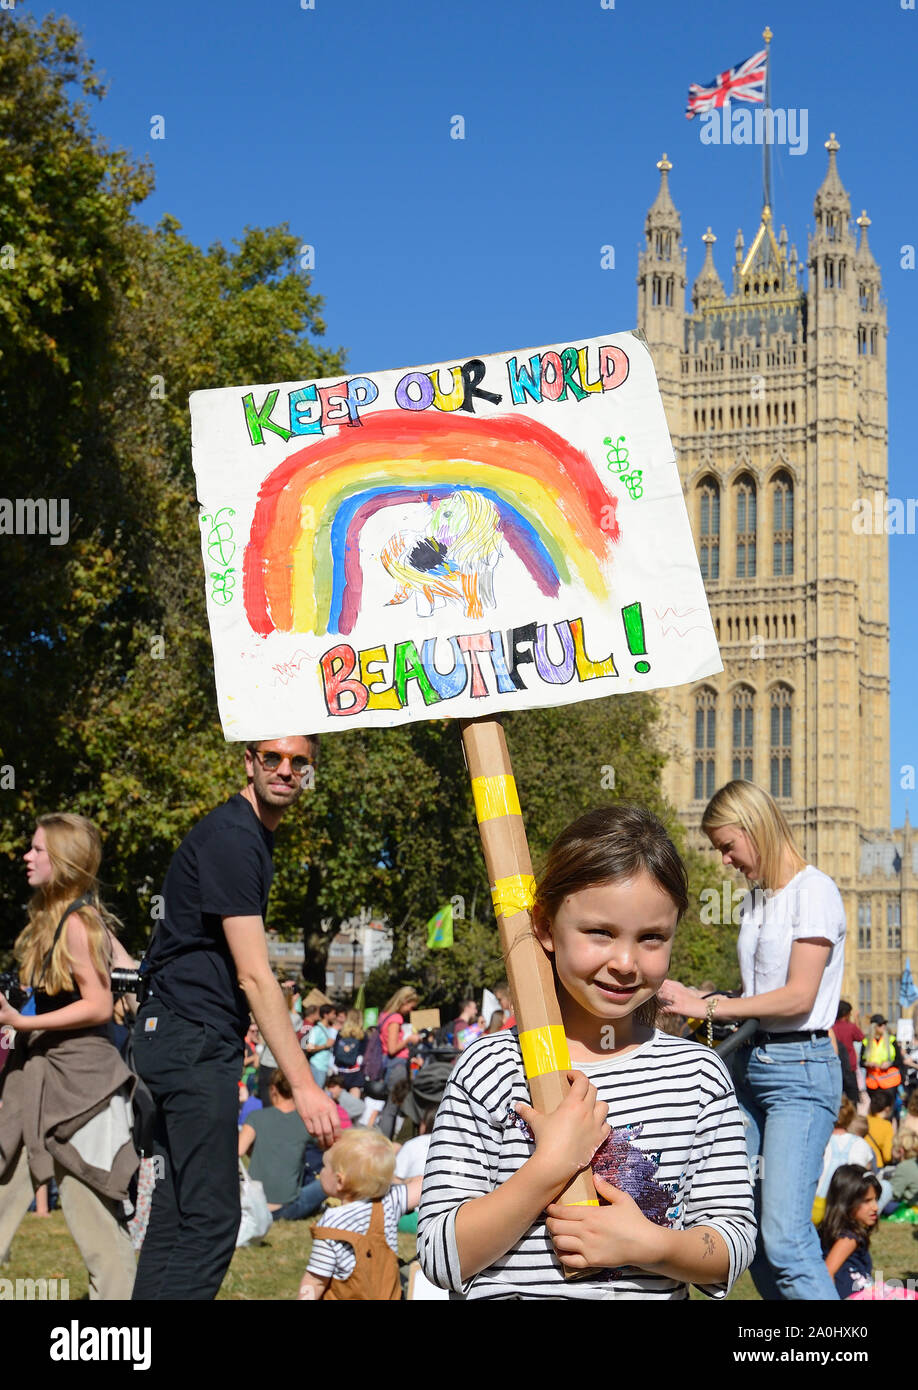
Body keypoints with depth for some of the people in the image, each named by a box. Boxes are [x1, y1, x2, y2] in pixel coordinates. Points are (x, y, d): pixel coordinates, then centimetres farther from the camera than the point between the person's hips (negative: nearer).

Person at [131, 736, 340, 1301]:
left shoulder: (254, 835, 17)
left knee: (176, 1210, 11)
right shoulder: (231, 837, -15)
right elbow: (254, 976, -21)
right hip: (194, 1039, -10)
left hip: (190, 1040, 10)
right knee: (212, 1218, -12)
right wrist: (304, 1086, -23)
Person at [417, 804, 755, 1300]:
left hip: (654, 1290, 0)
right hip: (513, 1292, 0)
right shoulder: (486, 1070, -2)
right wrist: (551, 1167, -15)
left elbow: (734, 1241, 5)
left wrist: (650, 1244, -13)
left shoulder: (699, 1074, 5)